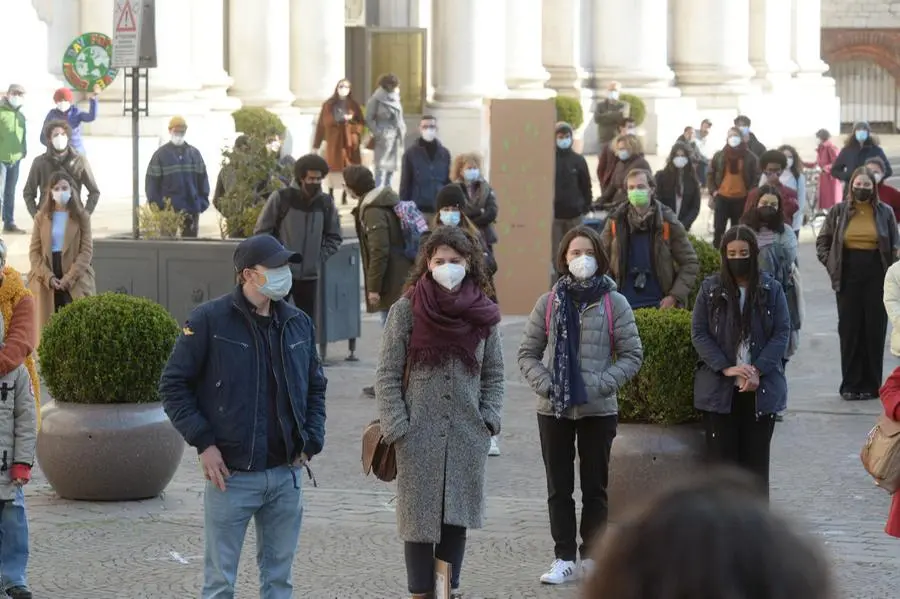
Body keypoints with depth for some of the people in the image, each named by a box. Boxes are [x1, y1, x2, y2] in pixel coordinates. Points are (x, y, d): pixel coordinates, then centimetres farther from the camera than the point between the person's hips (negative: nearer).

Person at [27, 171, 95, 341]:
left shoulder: (81, 217, 3)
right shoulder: (41, 217, 8)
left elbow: (87, 251, -4)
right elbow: (34, 252, 3)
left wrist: (69, 278, -14)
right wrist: (48, 277, -12)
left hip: (76, 281, -2)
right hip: (46, 281, 2)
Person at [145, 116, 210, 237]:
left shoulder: (194, 153, 10)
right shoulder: (160, 154, 1)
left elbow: (202, 178, 10)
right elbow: (152, 181, -2)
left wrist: (203, 201, 1)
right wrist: (155, 204, -9)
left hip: (192, 209, 3)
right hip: (168, 209, -3)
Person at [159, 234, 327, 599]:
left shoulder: (298, 324, 8)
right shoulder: (210, 321, -8)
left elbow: (316, 386, 20)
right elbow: (173, 385, -5)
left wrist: (311, 441, 6)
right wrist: (203, 442, -11)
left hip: (286, 473, 5)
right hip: (231, 475, -5)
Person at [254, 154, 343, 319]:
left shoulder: (326, 203, 3)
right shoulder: (280, 198, -7)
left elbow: (334, 238, 11)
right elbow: (261, 232, -3)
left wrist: (319, 259, -2)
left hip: (310, 276, 3)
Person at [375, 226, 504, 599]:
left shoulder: (483, 313, 4)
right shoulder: (406, 310, -4)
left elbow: (494, 373, 11)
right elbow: (387, 375, -4)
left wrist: (489, 419, -1)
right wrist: (396, 428, -10)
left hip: (468, 437, 2)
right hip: (419, 436, -2)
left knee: (457, 517, 8)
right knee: (420, 518, 2)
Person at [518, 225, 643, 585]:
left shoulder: (614, 304, -3)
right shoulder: (549, 303, 2)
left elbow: (632, 355, -2)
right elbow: (528, 353, 5)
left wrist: (602, 384, -15)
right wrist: (545, 384, -11)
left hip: (598, 410, -1)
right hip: (554, 409, 1)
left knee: (595, 487, 7)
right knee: (559, 487, 5)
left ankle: (591, 556, 16)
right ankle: (564, 558, 11)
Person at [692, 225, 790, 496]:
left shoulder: (771, 290, 3)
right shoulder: (710, 289, 2)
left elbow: (782, 333, -1)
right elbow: (699, 333, -2)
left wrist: (758, 370, -15)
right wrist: (726, 368, -15)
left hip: (761, 390, 0)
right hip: (719, 389, 0)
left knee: (756, 459, 5)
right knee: (722, 456, 1)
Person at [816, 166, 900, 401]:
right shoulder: (839, 212, 6)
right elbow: (822, 242, 13)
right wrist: (831, 265, 3)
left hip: (876, 277, -1)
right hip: (848, 277, 1)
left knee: (875, 330, 0)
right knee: (849, 330, 1)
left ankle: (871, 385, 7)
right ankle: (850, 385, 7)